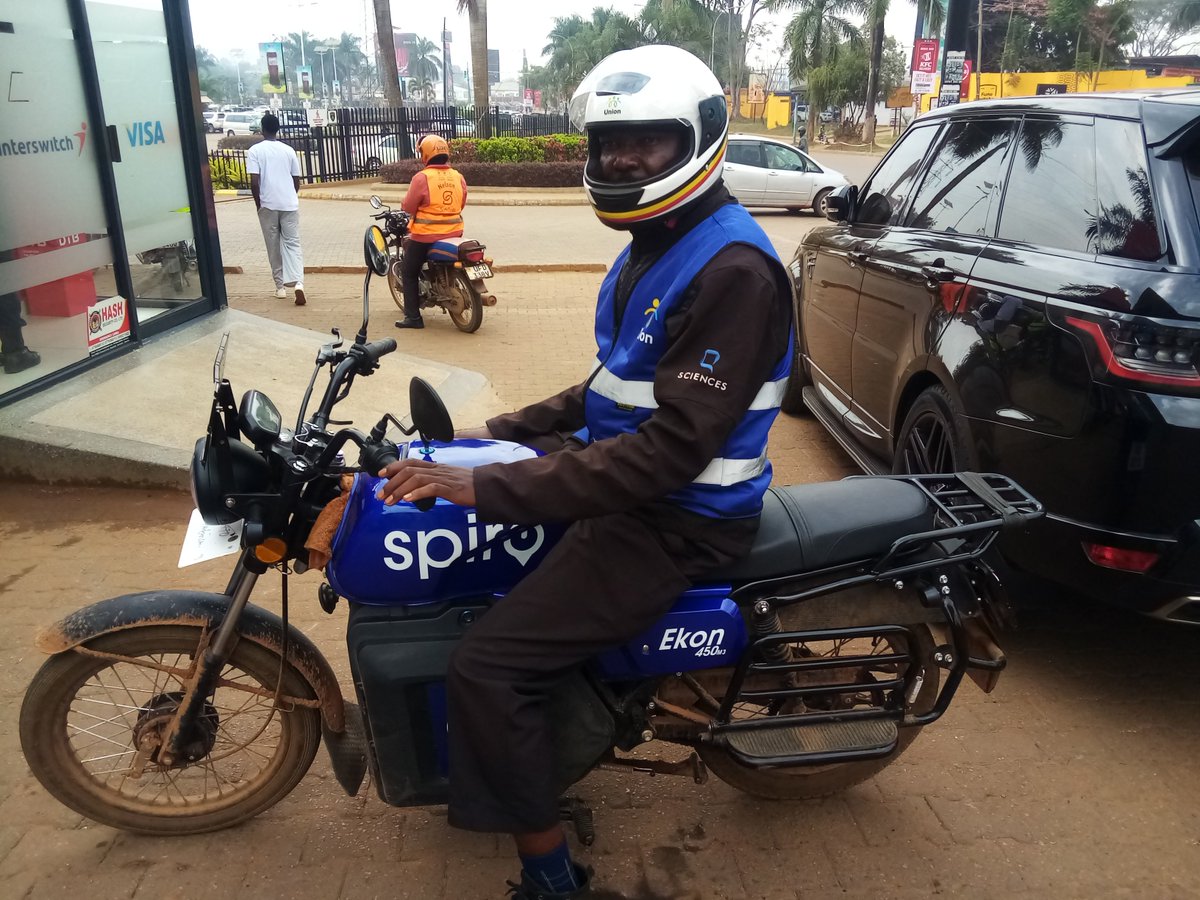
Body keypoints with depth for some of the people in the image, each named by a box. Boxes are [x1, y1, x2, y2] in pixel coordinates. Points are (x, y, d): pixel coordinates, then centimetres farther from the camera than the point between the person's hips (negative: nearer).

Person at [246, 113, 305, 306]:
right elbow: (297, 181, 9)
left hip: (268, 205, -2)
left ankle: (280, 286, 15)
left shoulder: (255, 150, -4)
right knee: (292, 244, 2)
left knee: (274, 247, 9)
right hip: (290, 204, 2)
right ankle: (298, 282, -19)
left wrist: (258, 204, 3)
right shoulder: (288, 150, 5)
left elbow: (254, 182, -10)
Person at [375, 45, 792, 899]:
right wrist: (501, 432, 11)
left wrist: (488, 486, -29)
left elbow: (670, 451, -29)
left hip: (675, 516, -10)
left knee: (485, 668, -17)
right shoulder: (654, 245, 10)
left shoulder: (732, 270, -22)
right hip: (624, 465, 10)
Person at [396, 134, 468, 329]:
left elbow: (408, 207, -11)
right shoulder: (458, 177, 2)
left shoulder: (422, 178, -16)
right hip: (454, 233, 5)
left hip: (425, 236, -5)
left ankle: (413, 317, 5)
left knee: (409, 274, 9)